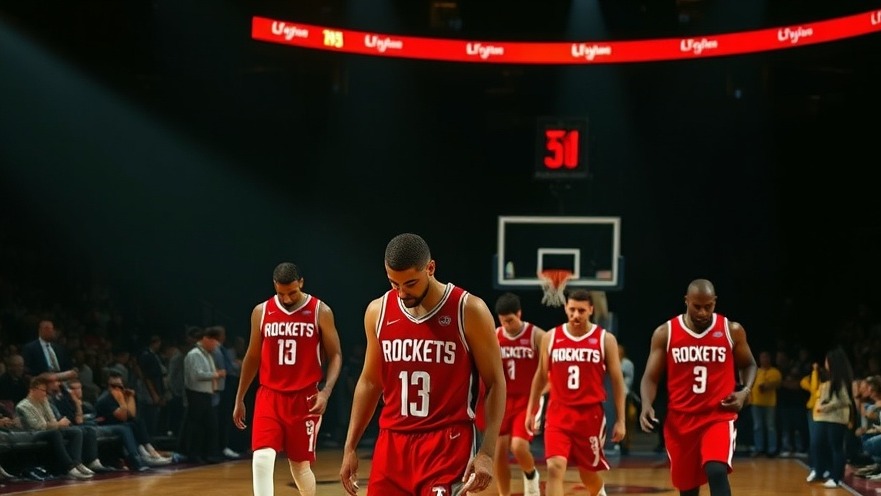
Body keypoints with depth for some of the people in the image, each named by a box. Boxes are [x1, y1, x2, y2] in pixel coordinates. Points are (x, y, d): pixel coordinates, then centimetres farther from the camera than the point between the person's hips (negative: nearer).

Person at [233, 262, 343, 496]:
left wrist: (325, 392, -16)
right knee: (262, 458, -17)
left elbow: (335, 356, -1)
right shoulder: (261, 312, 2)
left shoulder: (320, 312, -5)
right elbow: (252, 357, 13)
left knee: (300, 464, 6)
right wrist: (239, 399, 14)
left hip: (304, 399, -1)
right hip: (269, 396, 2)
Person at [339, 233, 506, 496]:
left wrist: (487, 453, -13)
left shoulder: (469, 311, -8)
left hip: (448, 444, -5)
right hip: (392, 444, 5)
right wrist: (350, 448, 12)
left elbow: (495, 383, -4)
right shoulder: (378, 311, 5)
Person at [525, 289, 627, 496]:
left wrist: (620, 420, -3)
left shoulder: (605, 339, -3)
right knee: (555, 468, -17)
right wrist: (530, 411, 15)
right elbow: (541, 376, 14)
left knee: (588, 471, 14)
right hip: (559, 413, 1)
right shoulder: (551, 337, 3)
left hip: (590, 414, -1)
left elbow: (617, 380, 0)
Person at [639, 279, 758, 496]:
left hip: (719, 416, -2)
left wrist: (745, 392, -6)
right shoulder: (665, 333, -2)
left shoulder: (732, 331, -2)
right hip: (681, 419, 2)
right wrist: (647, 406, -19)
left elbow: (749, 365, 14)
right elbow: (651, 377, 0)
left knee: (717, 471, -26)